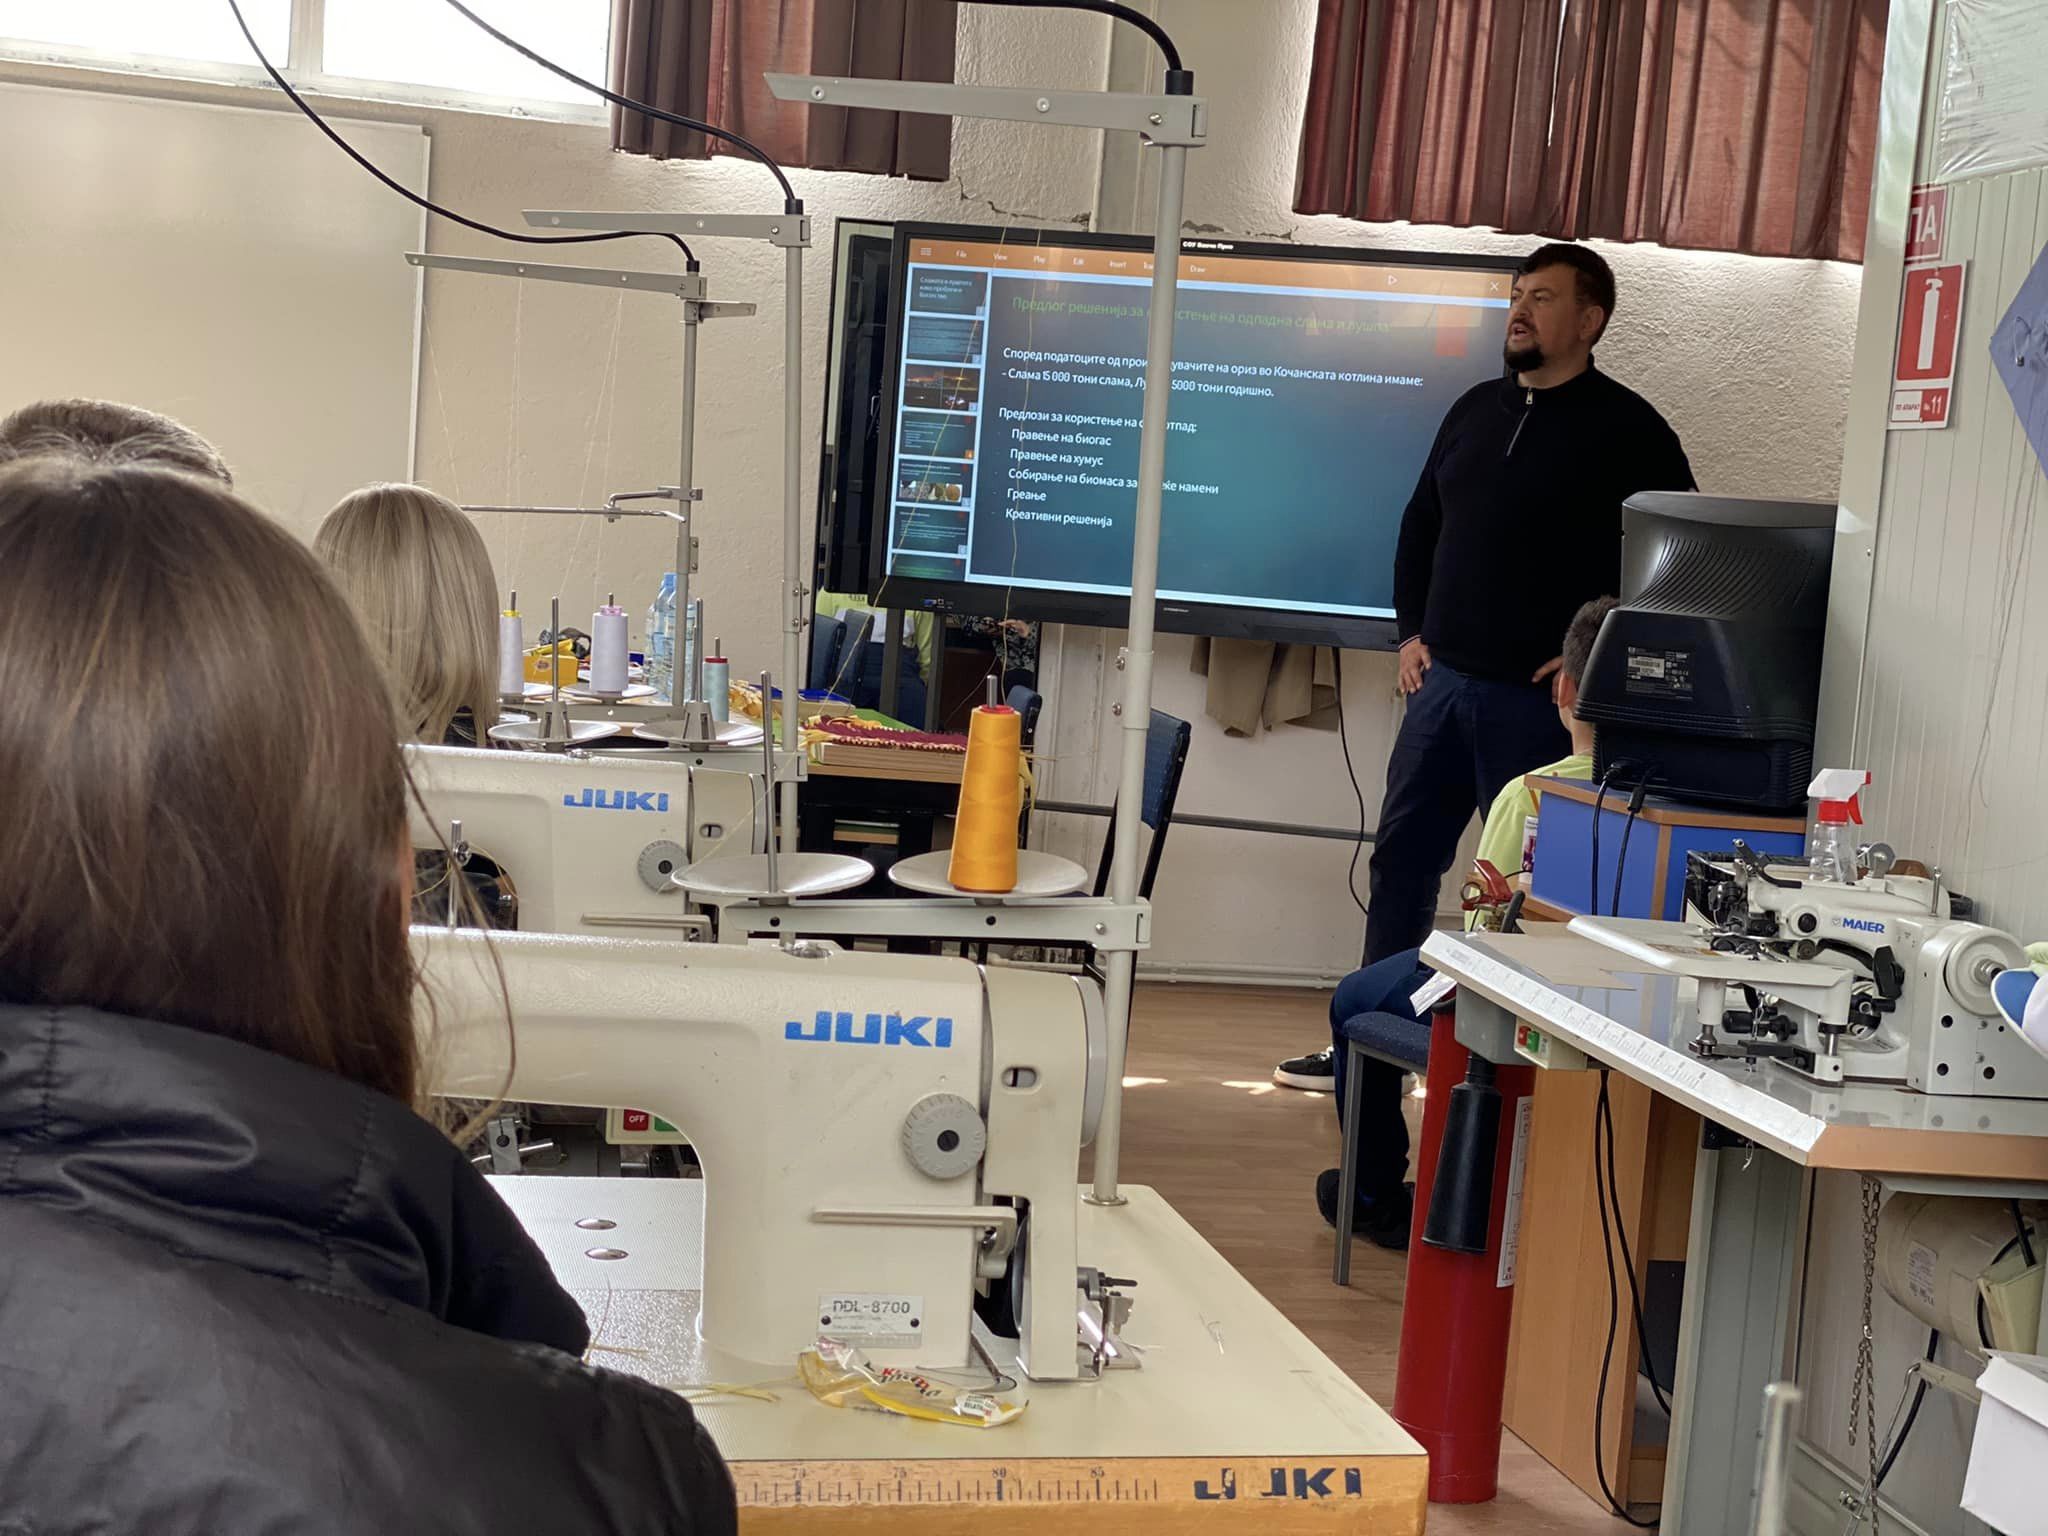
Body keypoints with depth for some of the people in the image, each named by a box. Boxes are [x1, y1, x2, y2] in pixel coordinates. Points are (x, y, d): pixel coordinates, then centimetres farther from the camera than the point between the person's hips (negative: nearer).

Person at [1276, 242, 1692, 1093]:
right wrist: (1412, 630, 12)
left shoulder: (1625, 429, -6)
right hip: (1444, 679, 7)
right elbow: (1419, 525, 22)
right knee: (1402, 855, 11)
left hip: (1536, 698, -7)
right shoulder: (1477, 409, 13)